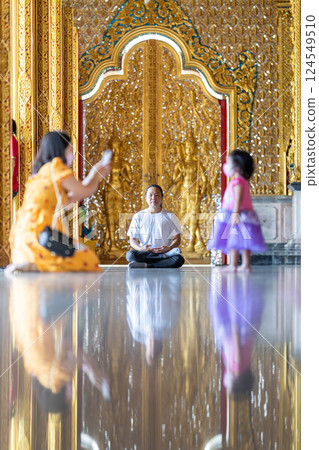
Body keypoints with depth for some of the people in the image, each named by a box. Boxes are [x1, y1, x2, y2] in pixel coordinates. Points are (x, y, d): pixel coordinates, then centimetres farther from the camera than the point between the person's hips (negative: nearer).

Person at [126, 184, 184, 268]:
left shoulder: (170, 216, 10)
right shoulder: (138, 216, 11)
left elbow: (177, 239, 7)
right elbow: (133, 240, 8)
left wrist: (169, 248, -17)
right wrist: (140, 249, -15)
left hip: (164, 252, 0)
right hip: (144, 254, 1)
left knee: (179, 260, -34)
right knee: (130, 255, -33)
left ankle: (145, 265, -31)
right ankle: (165, 257, -28)